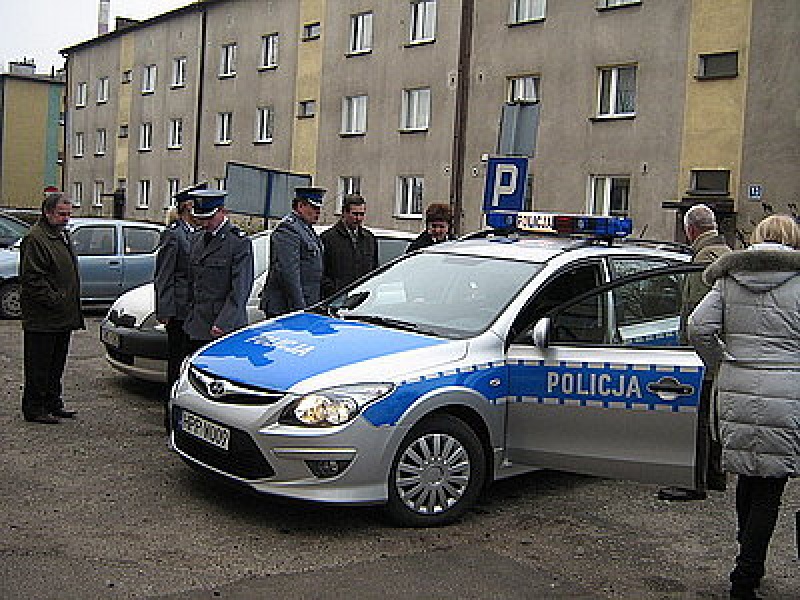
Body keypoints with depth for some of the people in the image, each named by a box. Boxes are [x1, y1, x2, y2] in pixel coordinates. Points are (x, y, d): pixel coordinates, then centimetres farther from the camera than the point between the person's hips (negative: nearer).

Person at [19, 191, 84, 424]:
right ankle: (34, 408, 8)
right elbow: (33, 279, -19)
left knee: (57, 364, 16)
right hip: (42, 320, -9)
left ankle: (53, 404, 26)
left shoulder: (63, 235, 17)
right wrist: (55, 301, -20)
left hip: (63, 318, 9)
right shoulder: (35, 239, -14)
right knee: (39, 366, 0)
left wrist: (72, 307, 17)